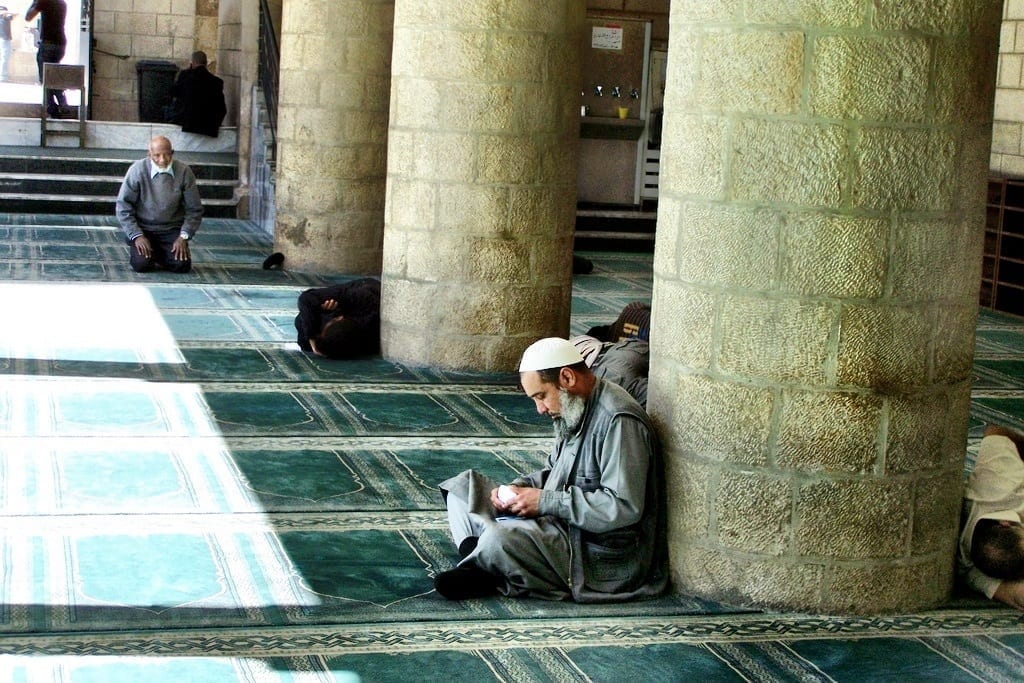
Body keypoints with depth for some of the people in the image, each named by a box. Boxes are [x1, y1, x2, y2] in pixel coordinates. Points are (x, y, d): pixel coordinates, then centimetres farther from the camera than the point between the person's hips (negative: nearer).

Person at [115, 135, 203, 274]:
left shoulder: (184, 172, -8)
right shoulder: (137, 170, -11)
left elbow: (194, 210, 0)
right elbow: (123, 207, -6)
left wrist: (183, 237, -10)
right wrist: (136, 235, -14)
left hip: (172, 230, 1)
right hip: (143, 228, -1)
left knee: (182, 265, -19)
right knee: (142, 264, -24)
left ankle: (160, 254, 15)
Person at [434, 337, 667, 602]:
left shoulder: (619, 421, -20)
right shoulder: (575, 412, 11)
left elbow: (624, 508, -27)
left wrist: (546, 501, -22)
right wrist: (519, 487, 2)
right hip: (565, 524, 11)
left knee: (501, 539, -35)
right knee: (464, 486, 6)